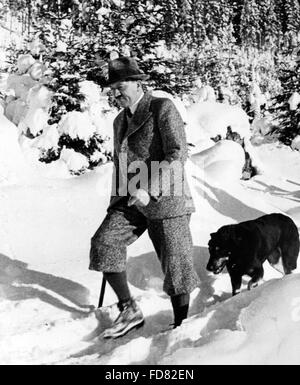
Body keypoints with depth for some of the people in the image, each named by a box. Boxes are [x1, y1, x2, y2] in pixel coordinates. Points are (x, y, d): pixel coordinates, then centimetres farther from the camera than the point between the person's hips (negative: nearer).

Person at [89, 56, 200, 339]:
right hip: (132, 200, 7)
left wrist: (149, 190, -24)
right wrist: (116, 204, 25)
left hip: (165, 199, -6)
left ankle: (180, 327, 18)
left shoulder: (163, 108, -6)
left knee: (175, 263, 0)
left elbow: (178, 154, -17)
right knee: (103, 242, -12)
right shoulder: (120, 120, 17)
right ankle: (129, 311, 1)